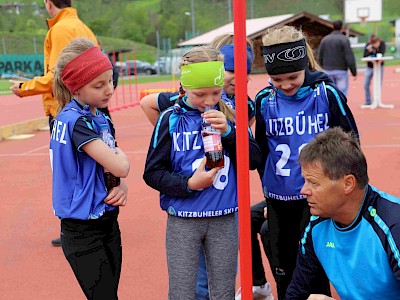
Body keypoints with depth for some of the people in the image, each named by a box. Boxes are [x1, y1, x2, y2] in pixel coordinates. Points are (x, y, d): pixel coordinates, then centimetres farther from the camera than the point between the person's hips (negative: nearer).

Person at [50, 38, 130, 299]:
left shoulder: (100, 118, 6)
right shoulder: (75, 120, -20)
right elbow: (120, 167, -27)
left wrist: (121, 187, -10)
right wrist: (121, 155, -4)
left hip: (107, 222, 8)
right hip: (83, 234, -8)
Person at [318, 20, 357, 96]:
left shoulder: (325, 39, 8)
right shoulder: (344, 39, -7)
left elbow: (320, 56, 9)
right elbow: (349, 57, -11)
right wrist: (354, 72, -5)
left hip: (328, 71, 5)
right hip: (341, 71, -4)